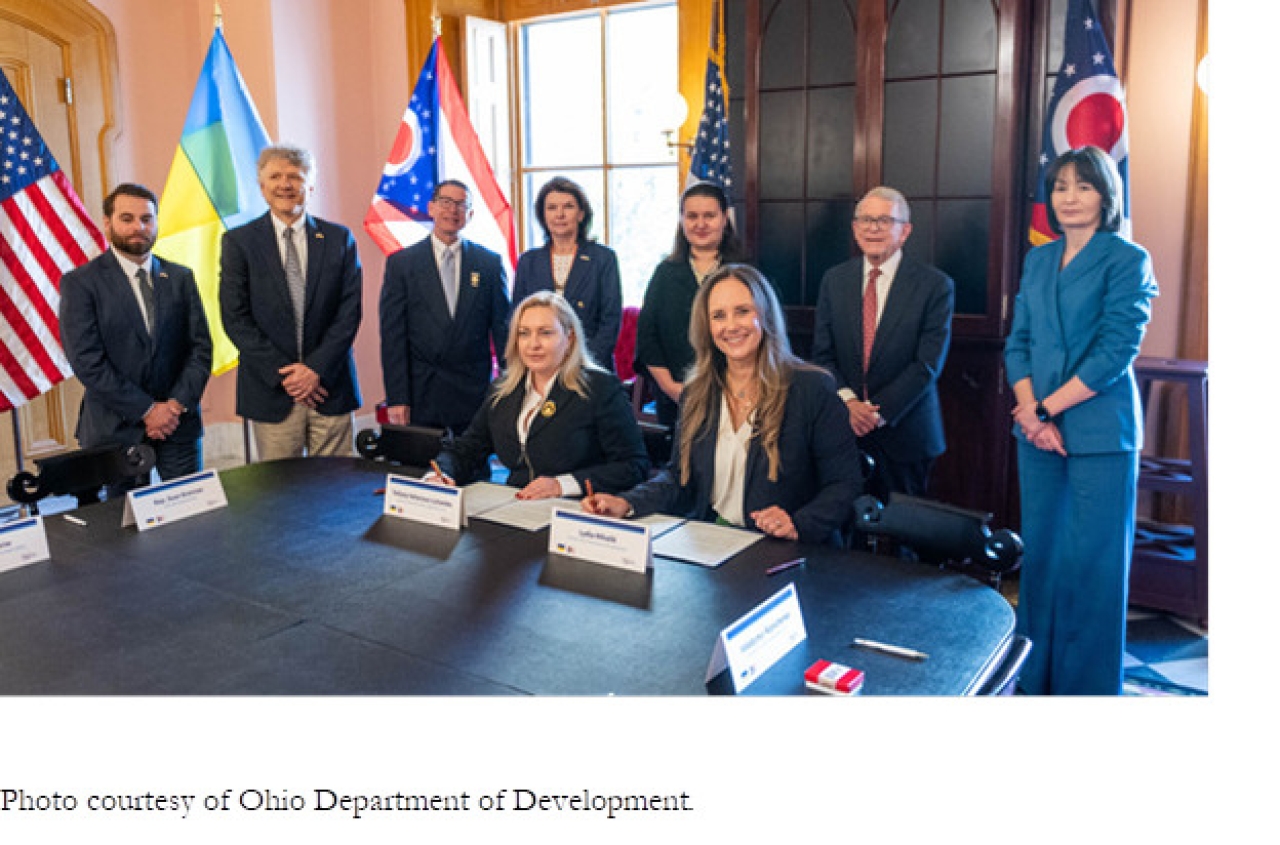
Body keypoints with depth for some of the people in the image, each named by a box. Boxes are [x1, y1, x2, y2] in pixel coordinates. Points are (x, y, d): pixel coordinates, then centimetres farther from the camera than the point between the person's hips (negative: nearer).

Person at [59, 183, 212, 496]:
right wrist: (147, 410, -13)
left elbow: (201, 347, 5)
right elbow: (87, 362, -10)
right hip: (116, 428, -2)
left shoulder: (181, 278, 9)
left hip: (178, 423, 3)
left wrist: (177, 404, -8)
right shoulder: (80, 283, -2)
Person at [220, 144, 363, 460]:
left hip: (329, 386, 1)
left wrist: (316, 368, -10)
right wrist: (281, 374, -10)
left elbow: (349, 311, 1)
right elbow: (235, 318, -1)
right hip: (271, 392, -1)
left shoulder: (339, 239, 7)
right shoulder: (238, 241, 4)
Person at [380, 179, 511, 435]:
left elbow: (502, 328, 7)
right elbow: (392, 335, 0)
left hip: (476, 395, 1)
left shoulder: (490, 263, 6)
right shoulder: (401, 263, 3)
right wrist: (396, 398, -7)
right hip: (420, 397, -1)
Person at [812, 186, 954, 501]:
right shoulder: (834, 279, 7)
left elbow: (928, 364, -10)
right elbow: (822, 353, 4)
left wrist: (879, 411, -16)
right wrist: (848, 401, -12)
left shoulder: (935, 285, -4)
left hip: (904, 434, -2)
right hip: (843, 428, 3)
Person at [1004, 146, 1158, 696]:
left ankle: (1089, 686, 15)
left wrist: (1048, 408, -13)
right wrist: (1030, 412, -6)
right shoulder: (1038, 260, 13)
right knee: (1040, 555, 11)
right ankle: (1035, 677, 24)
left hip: (1100, 434, -5)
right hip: (1039, 432, 5)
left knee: (1093, 562, 0)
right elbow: (1018, 341, 8)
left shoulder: (1128, 259, -4)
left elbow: (1117, 351, -12)